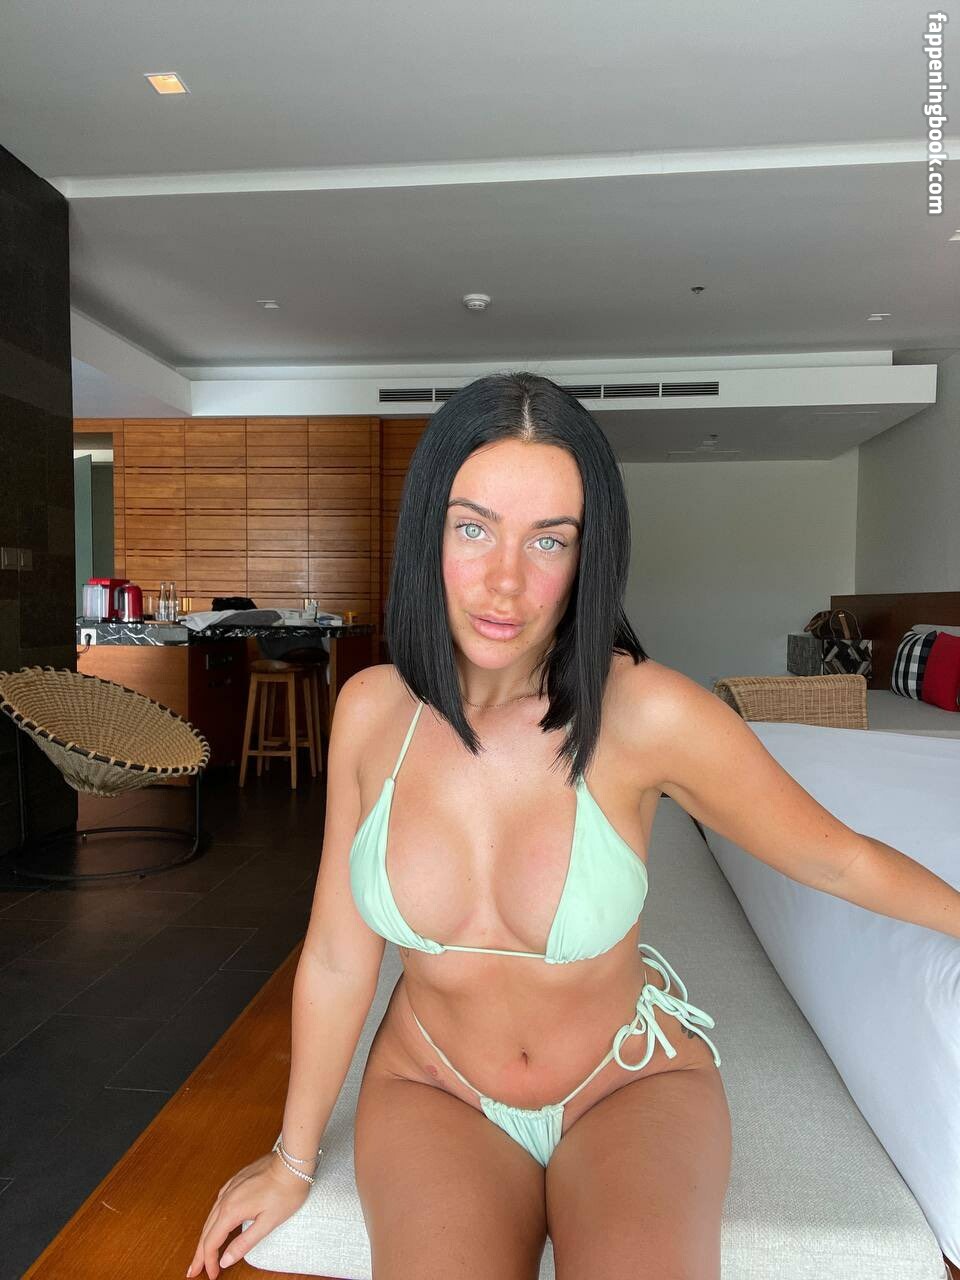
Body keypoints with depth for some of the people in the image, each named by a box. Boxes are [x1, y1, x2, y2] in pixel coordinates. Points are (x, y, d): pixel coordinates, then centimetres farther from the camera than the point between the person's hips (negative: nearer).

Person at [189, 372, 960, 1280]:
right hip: (432, 1088, 1)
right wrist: (294, 1158, 6)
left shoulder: (646, 713, -23)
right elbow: (337, 957, -4)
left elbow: (834, 857, -7)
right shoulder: (371, 709, -14)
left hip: (631, 1083, -1)